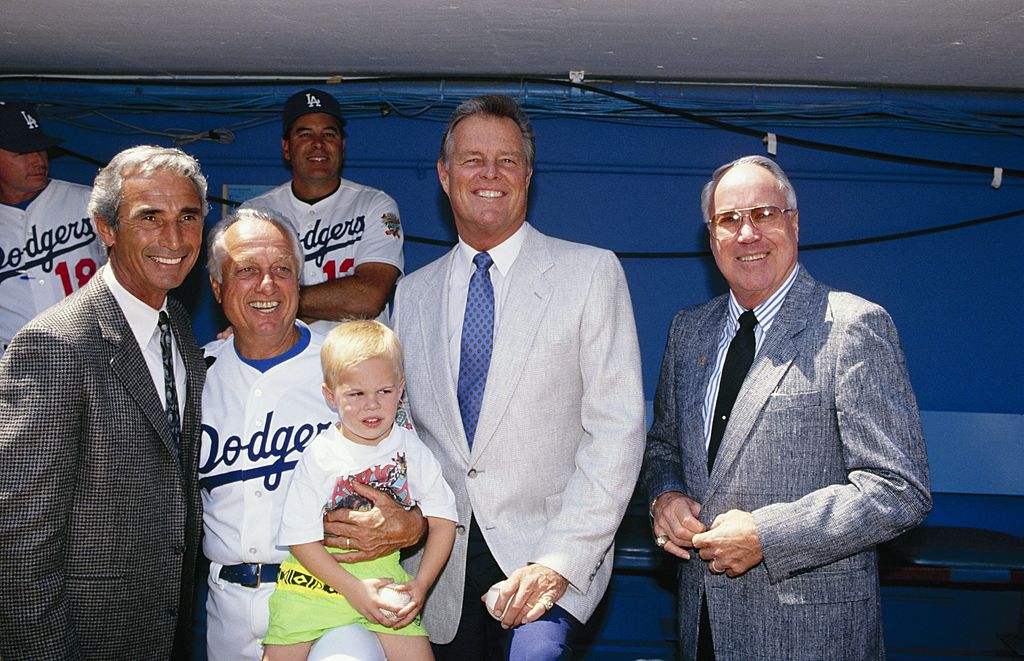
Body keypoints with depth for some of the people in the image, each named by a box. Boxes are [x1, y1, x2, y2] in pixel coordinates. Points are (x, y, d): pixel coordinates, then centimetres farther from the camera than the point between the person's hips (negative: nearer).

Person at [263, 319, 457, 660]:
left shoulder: (411, 449, -2)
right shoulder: (319, 457, -8)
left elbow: (443, 520, 1)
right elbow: (301, 537, -8)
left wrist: (421, 585, -9)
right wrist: (352, 588, -15)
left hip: (384, 571, 1)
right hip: (317, 575, -1)